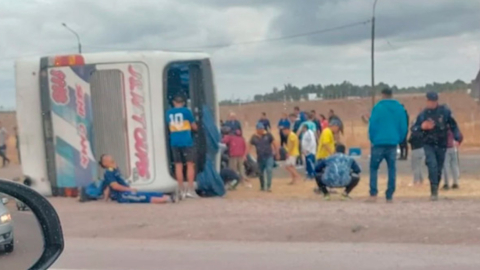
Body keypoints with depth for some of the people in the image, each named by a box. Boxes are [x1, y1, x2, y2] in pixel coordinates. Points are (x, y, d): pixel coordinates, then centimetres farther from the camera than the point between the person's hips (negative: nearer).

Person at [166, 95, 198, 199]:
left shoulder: (169, 112, 8)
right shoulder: (186, 111, -2)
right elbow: (194, 127, 5)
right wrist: (190, 126, 26)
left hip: (174, 142, 4)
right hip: (186, 141, -4)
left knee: (178, 165, 6)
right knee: (190, 164, 0)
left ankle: (182, 190, 5)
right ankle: (190, 190, -7)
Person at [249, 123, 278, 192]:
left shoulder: (268, 135, -4)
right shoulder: (254, 137, -1)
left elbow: (273, 144, 2)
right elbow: (249, 146, 2)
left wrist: (277, 153, 3)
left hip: (269, 156, -2)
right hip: (260, 157, 2)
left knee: (269, 170, -16)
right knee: (261, 173, 11)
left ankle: (269, 186, -15)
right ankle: (262, 187, 27)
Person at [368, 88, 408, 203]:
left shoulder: (378, 107, -6)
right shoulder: (400, 108, 6)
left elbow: (372, 125, -9)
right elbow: (404, 127, 4)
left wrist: (372, 139, 2)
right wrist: (399, 140, 11)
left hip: (379, 143, -3)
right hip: (393, 143, 3)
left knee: (374, 168, 8)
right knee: (392, 169, 9)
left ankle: (373, 193, -4)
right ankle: (389, 196, 6)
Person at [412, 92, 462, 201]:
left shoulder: (445, 111, -3)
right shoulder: (423, 114, -4)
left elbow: (453, 125, 4)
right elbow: (413, 129, -1)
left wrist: (458, 137, -9)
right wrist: (422, 127, -21)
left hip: (441, 145, 2)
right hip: (429, 144, -1)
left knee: (439, 169, 9)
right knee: (432, 164, -21)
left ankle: (435, 190, 26)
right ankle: (434, 190, -20)